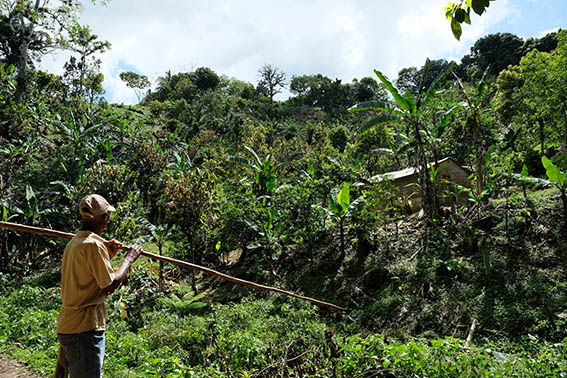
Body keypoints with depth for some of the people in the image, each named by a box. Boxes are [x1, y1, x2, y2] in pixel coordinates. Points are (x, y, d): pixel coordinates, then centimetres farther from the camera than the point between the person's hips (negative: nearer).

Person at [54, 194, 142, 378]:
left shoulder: (73, 243, 11)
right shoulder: (93, 245, -19)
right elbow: (110, 285, -16)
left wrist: (108, 255, 13)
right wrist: (128, 259, -4)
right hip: (84, 329, -10)